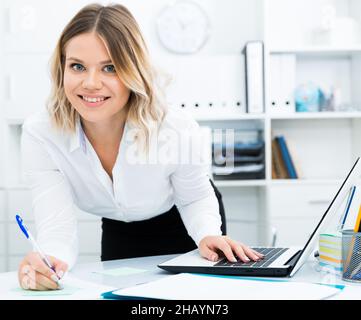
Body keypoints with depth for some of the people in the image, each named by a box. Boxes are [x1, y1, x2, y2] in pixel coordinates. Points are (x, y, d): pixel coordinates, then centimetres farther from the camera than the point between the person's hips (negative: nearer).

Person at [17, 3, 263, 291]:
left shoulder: (178, 130, -34)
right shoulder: (39, 134, -32)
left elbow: (195, 199, -15)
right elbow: (57, 229, -33)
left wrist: (208, 235, -36)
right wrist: (46, 263, -56)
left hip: (182, 226, -1)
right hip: (118, 234, 1)